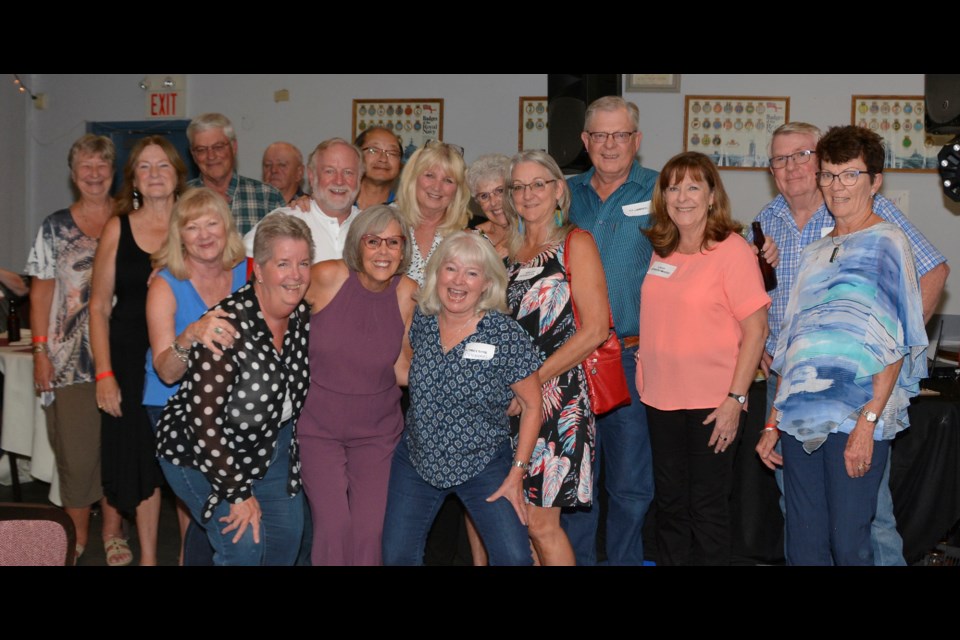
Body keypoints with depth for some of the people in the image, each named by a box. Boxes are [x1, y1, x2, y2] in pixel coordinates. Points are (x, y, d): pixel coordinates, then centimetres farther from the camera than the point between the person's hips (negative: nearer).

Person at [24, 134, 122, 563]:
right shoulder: (55, 228, 6)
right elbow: (42, 291, 5)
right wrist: (40, 350, -3)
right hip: (70, 361, 0)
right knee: (76, 452, 1)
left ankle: (113, 532, 18)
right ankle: (77, 538, 15)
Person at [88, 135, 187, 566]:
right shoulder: (119, 228, 3)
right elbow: (99, 306, 3)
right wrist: (104, 374, -4)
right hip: (132, 361, 0)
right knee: (142, 462, 6)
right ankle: (147, 556, 21)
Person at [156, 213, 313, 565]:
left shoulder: (302, 316, -9)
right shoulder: (229, 324, -29)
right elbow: (204, 418, -28)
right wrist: (238, 493, -24)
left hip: (271, 447, 7)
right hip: (201, 452, -7)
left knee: (288, 535, 9)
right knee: (245, 544, -15)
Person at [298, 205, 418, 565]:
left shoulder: (408, 295, -7)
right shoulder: (327, 278, -15)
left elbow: (400, 367, 2)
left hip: (377, 430, 2)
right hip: (318, 425, -2)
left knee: (369, 531, -1)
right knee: (333, 525, -11)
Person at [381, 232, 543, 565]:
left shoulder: (507, 335, -16)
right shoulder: (421, 320, -5)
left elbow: (531, 405, -7)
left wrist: (517, 473, -9)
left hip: (484, 466, -3)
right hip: (416, 460, 3)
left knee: (515, 557, -13)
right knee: (396, 556, 4)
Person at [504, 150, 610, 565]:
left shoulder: (574, 244, -3)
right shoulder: (509, 251, 15)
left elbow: (594, 329, -12)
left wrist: (533, 380, -14)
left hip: (555, 391, -6)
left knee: (540, 522, -8)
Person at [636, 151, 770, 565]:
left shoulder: (732, 250, -11)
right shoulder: (661, 251, 7)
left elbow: (755, 329, -13)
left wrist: (735, 398, -16)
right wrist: (646, 362, 9)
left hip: (712, 402, -6)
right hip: (661, 398, 6)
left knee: (707, 507, 5)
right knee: (669, 503, 15)